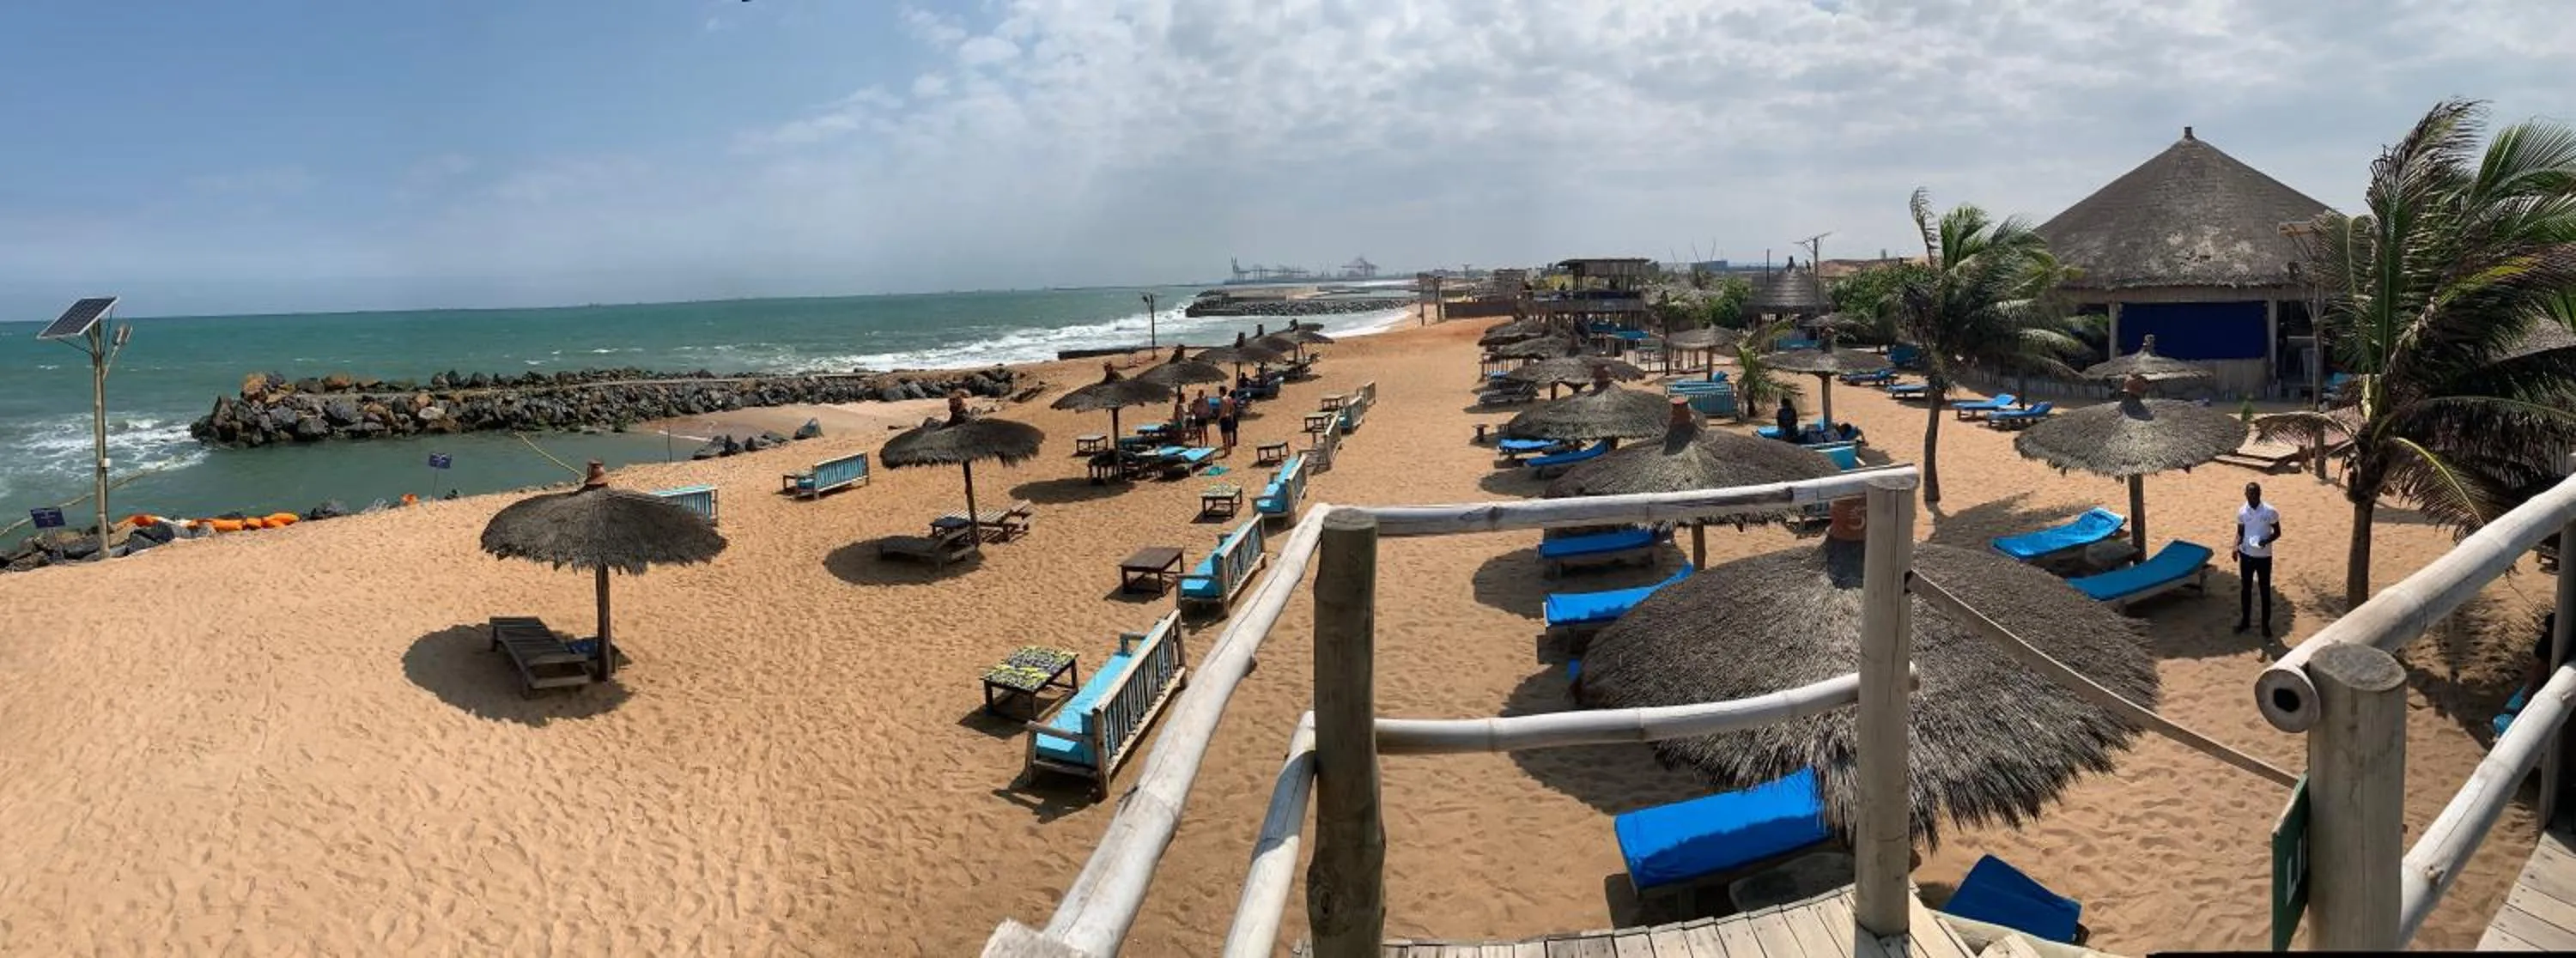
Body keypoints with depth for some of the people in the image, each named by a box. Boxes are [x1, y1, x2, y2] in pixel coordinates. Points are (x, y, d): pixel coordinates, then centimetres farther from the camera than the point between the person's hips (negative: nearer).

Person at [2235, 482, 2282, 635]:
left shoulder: (2270, 511, -13)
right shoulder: (2242, 511, -5)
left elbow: (2277, 532, -4)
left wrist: (2266, 541, -23)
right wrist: (2236, 546, -12)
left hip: (2264, 556, -2)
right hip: (2246, 555, 2)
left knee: (2265, 590, 8)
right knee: (2245, 588, 14)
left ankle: (2266, 623, 21)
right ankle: (2245, 619, 29)